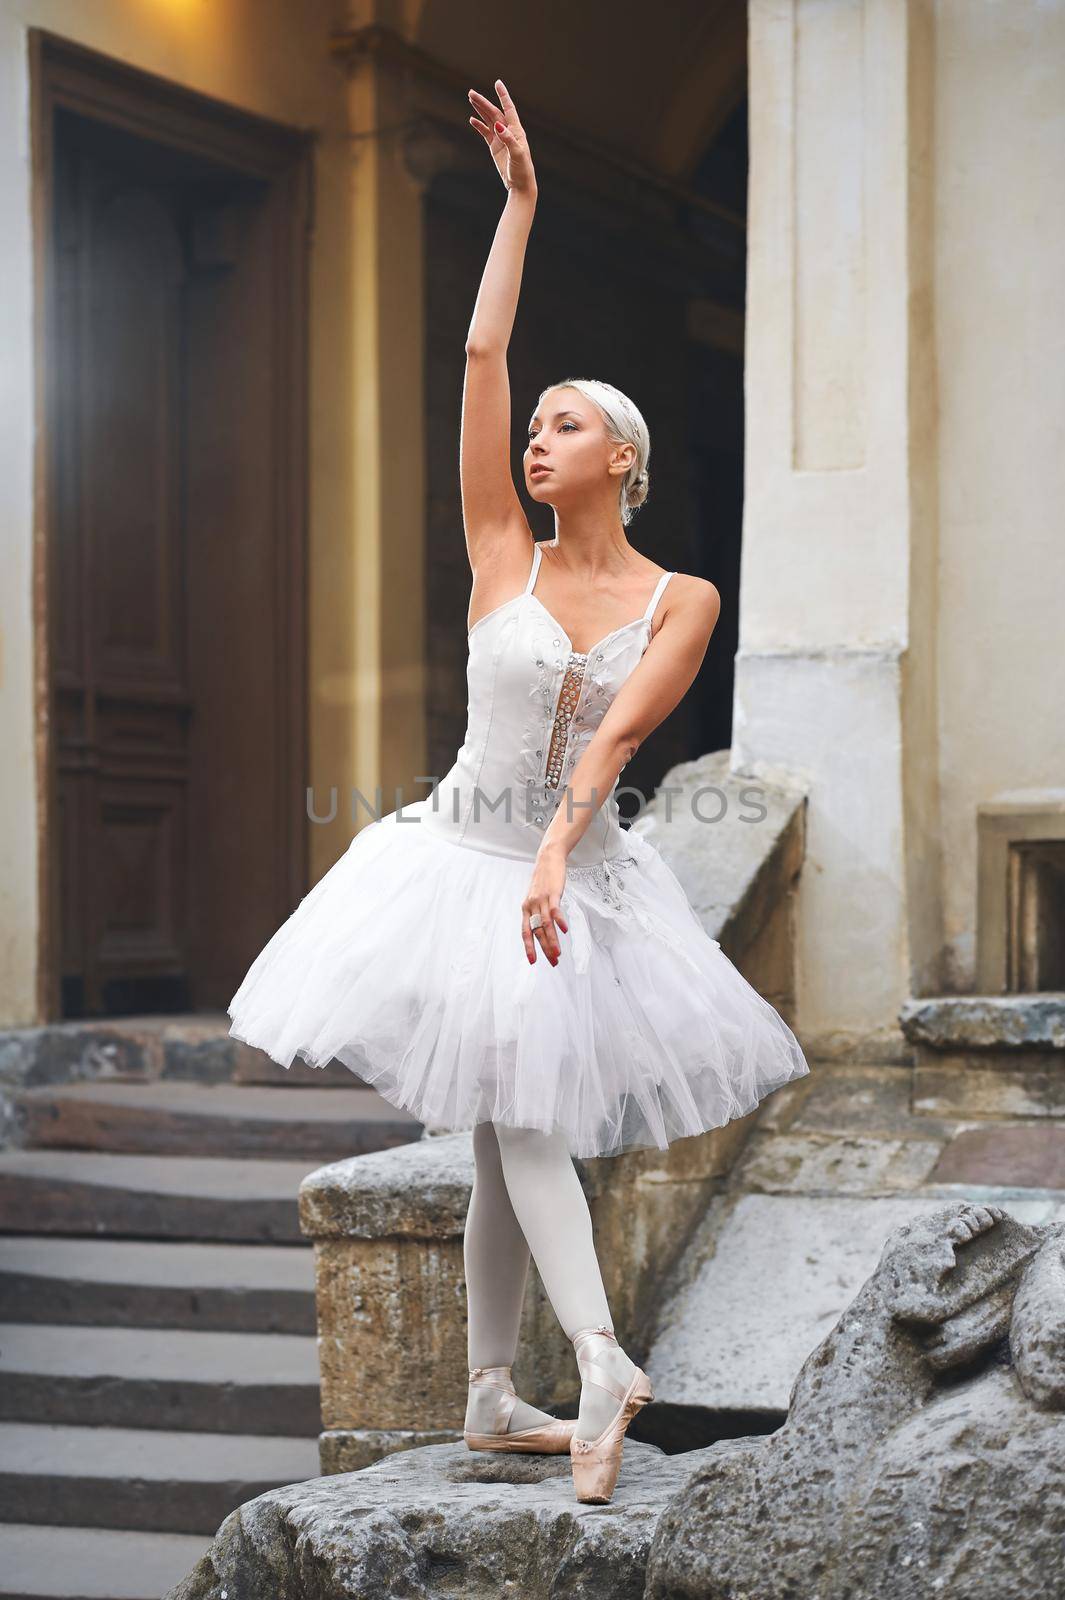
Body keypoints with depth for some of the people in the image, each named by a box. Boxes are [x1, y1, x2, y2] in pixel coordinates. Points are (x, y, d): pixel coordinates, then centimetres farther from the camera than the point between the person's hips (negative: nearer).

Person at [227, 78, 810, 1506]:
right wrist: (519, 199, -4)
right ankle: (602, 1365, -18)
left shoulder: (682, 602, -3)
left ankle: (493, 1399, 12)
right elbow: (481, 356, -6)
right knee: (512, 1128, -10)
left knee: (516, 1131, 5)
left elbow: (614, 734, -17)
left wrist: (556, 857, -31)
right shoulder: (503, 556, -1)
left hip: (583, 871, 0)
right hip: (466, 851, 0)